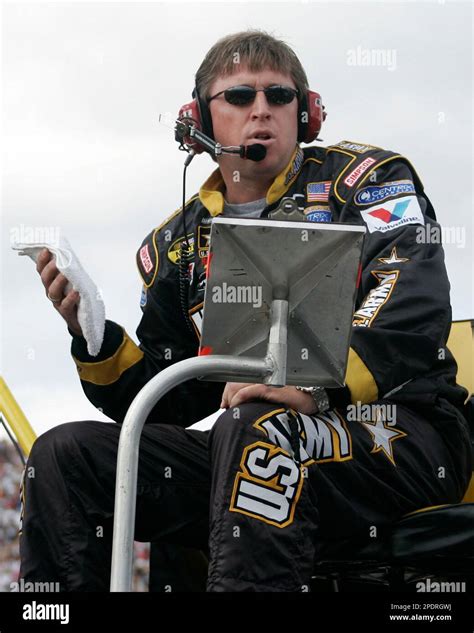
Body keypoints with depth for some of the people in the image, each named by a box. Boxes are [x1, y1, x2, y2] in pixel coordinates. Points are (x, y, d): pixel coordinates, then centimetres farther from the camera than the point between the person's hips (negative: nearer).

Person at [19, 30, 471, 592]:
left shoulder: (363, 178, 3)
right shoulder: (177, 246, 18)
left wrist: (320, 383, -32)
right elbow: (168, 401, 18)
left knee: (255, 428, -37)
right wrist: (93, 336, -1)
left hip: (403, 431, -5)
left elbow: (415, 305, -16)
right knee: (64, 454, -8)